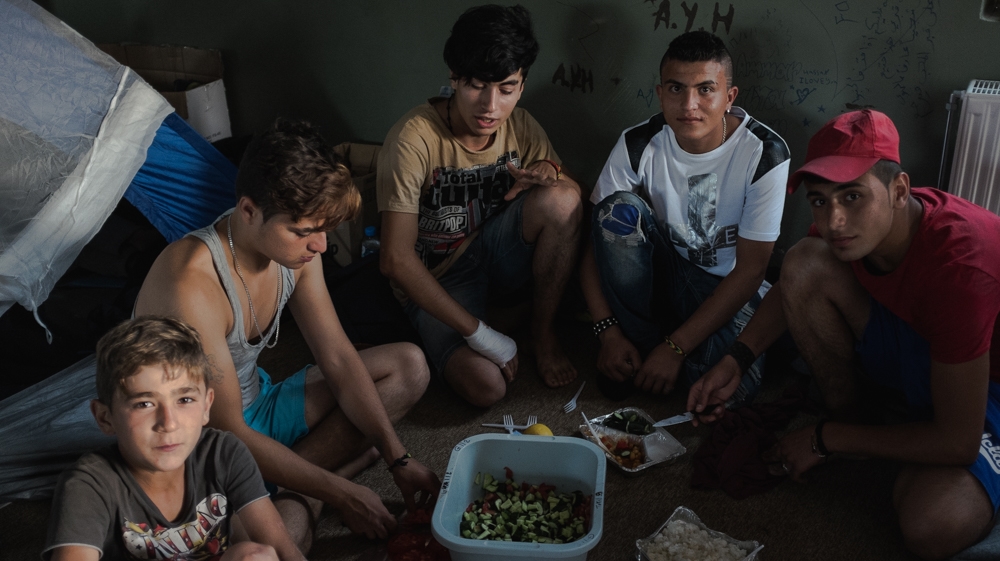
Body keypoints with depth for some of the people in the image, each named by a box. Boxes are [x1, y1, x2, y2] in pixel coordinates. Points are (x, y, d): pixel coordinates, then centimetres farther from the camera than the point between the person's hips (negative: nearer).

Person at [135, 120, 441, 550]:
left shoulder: (294, 247, -9)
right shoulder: (193, 284, -32)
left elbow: (339, 359, -2)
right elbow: (228, 432, -27)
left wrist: (399, 460, -8)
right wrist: (341, 494, -23)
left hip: (258, 407, 9)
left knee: (408, 365, 4)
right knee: (288, 530, -39)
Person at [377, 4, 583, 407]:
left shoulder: (520, 126, -8)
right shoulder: (415, 138, -26)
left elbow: (571, 201, 3)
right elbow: (396, 260, -28)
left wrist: (550, 173, -23)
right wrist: (478, 333, -27)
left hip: (493, 252, 6)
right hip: (434, 280, -5)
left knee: (562, 197, -24)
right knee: (486, 387, -31)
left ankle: (543, 329, -6)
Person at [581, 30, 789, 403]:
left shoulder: (764, 154, -20)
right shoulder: (638, 145, -13)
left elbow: (750, 270, -18)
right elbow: (596, 242, -10)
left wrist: (675, 347, -23)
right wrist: (609, 331, -23)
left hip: (727, 289, -2)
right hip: (662, 274, 2)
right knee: (619, 208, -27)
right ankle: (641, 344, -12)